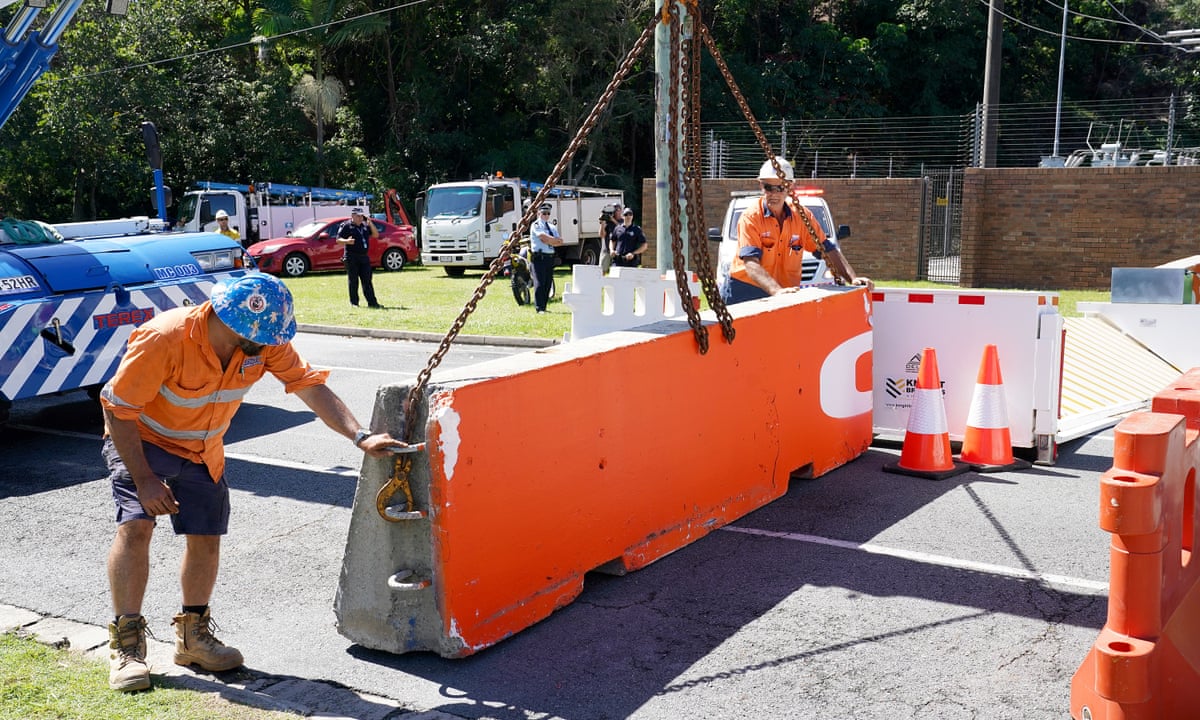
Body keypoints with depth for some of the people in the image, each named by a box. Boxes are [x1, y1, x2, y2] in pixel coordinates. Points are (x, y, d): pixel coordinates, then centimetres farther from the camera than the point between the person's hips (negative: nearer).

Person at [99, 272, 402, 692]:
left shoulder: (265, 344, -20)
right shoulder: (164, 339, -34)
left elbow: (311, 386, -19)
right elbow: (118, 409, -26)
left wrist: (360, 437, -31)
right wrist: (144, 478, -28)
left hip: (204, 450, 5)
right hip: (139, 438, -5)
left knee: (206, 539, 4)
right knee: (135, 526, -21)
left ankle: (192, 635, 23)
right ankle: (127, 643, -10)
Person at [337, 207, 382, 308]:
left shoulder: (365, 226, 15)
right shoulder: (346, 226, -1)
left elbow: (376, 235, 10)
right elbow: (338, 239, -6)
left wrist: (370, 223, -1)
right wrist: (346, 241, -27)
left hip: (364, 256, 5)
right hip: (351, 257, -5)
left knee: (367, 281, 4)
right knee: (353, 281, -1)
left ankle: (372, 302, 4)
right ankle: (354, 303, 5)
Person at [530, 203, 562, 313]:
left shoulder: (552, 227, 19)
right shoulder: (536, 225, -1)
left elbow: (560, 242, 6)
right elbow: (544, 238, -17)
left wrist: (549, 240, -8)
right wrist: (555, 240, -6)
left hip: (550, 257, 7)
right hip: (539, 257, -7)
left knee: (548, 283, 8)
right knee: (540, 283, -10)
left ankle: (544, 306, 15)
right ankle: (539, 308, -11)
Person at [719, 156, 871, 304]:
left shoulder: (801, 215, 3)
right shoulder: (750, 218, -11)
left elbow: (827, 250, 7)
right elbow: (751, 264, -23)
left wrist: (852, 278, -8)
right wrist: (777, 290, -37)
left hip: (787, 293, 3)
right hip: (745, 293, -3)